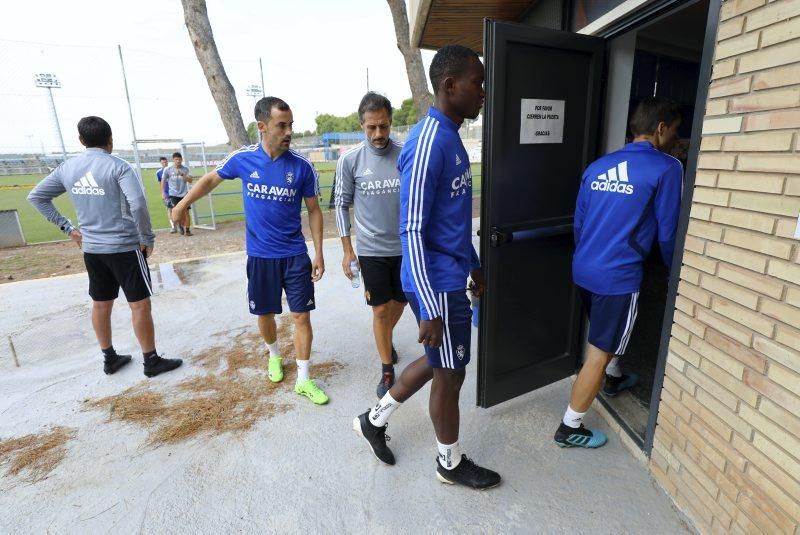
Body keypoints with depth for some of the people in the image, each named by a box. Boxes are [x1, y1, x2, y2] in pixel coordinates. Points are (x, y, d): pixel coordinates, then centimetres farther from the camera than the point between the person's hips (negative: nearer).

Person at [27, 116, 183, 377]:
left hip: (91, 249, 6)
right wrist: (147, 238, -14)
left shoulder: (67, 168, 5)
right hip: (125, 247, -6)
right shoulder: (118, 166, -13)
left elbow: (35, 196, 13)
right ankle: (152, 361, 11)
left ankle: (110, 358, 30)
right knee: (140, 304, 3)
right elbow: (137, 204, -25)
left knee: (100, 304, 16)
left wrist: (67, 227, 14)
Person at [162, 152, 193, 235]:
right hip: (173, 194, -1)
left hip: (184, 194, 1)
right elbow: (163, 181, 7)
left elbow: (190, 180, -9)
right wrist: (163, 193, 2)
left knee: (186, 212, 0)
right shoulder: (168, 170, -1)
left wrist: (182, 174, -23)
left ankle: (187, 230, 9)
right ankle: (180, 225, 17)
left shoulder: (186, 169, 0)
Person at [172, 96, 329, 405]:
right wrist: (182, 205, 21)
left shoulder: (302, 166, -9)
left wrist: (318, 253, -3)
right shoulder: (242, 159, -6)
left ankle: (303, 380, 15)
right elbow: (211, 179, 13)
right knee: (265, 313, 14)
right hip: (259, 255, 1)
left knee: (301, 316, 0)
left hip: (295, 255, -1)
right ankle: (274, 356, 44)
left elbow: (314, 210, 0)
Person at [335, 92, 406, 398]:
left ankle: (386, 339, 49)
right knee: (380, 309, 3)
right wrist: (347, 250, -1)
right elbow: (343, 205, 1)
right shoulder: (350, 161, -6)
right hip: (371, 249, -2)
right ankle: (387, 370, 21)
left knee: (400, 302, 18)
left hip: (406, 247, 2)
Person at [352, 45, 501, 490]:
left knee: (439, 362, 22)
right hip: (439, 284, -10)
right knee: (450, 374, 9)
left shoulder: (452, 138, 12)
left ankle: (375, 419, 40)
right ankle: (451, 463, 35)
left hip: (454, 276, 10)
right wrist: (431, 310, -22)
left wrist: (475, 266, 23)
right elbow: (412, 232, -22)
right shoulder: (428, 144, -20)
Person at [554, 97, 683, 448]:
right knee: (599, 352, 4)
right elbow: (667, 231, -4)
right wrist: (674, 270, 15)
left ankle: (614, 379, 57)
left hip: (583, 269, 8)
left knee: (609, 331, 32)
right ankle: (569, 429, 16)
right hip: (618, 275, -7)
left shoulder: (597, 165, 9)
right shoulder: (666, 168, -8)